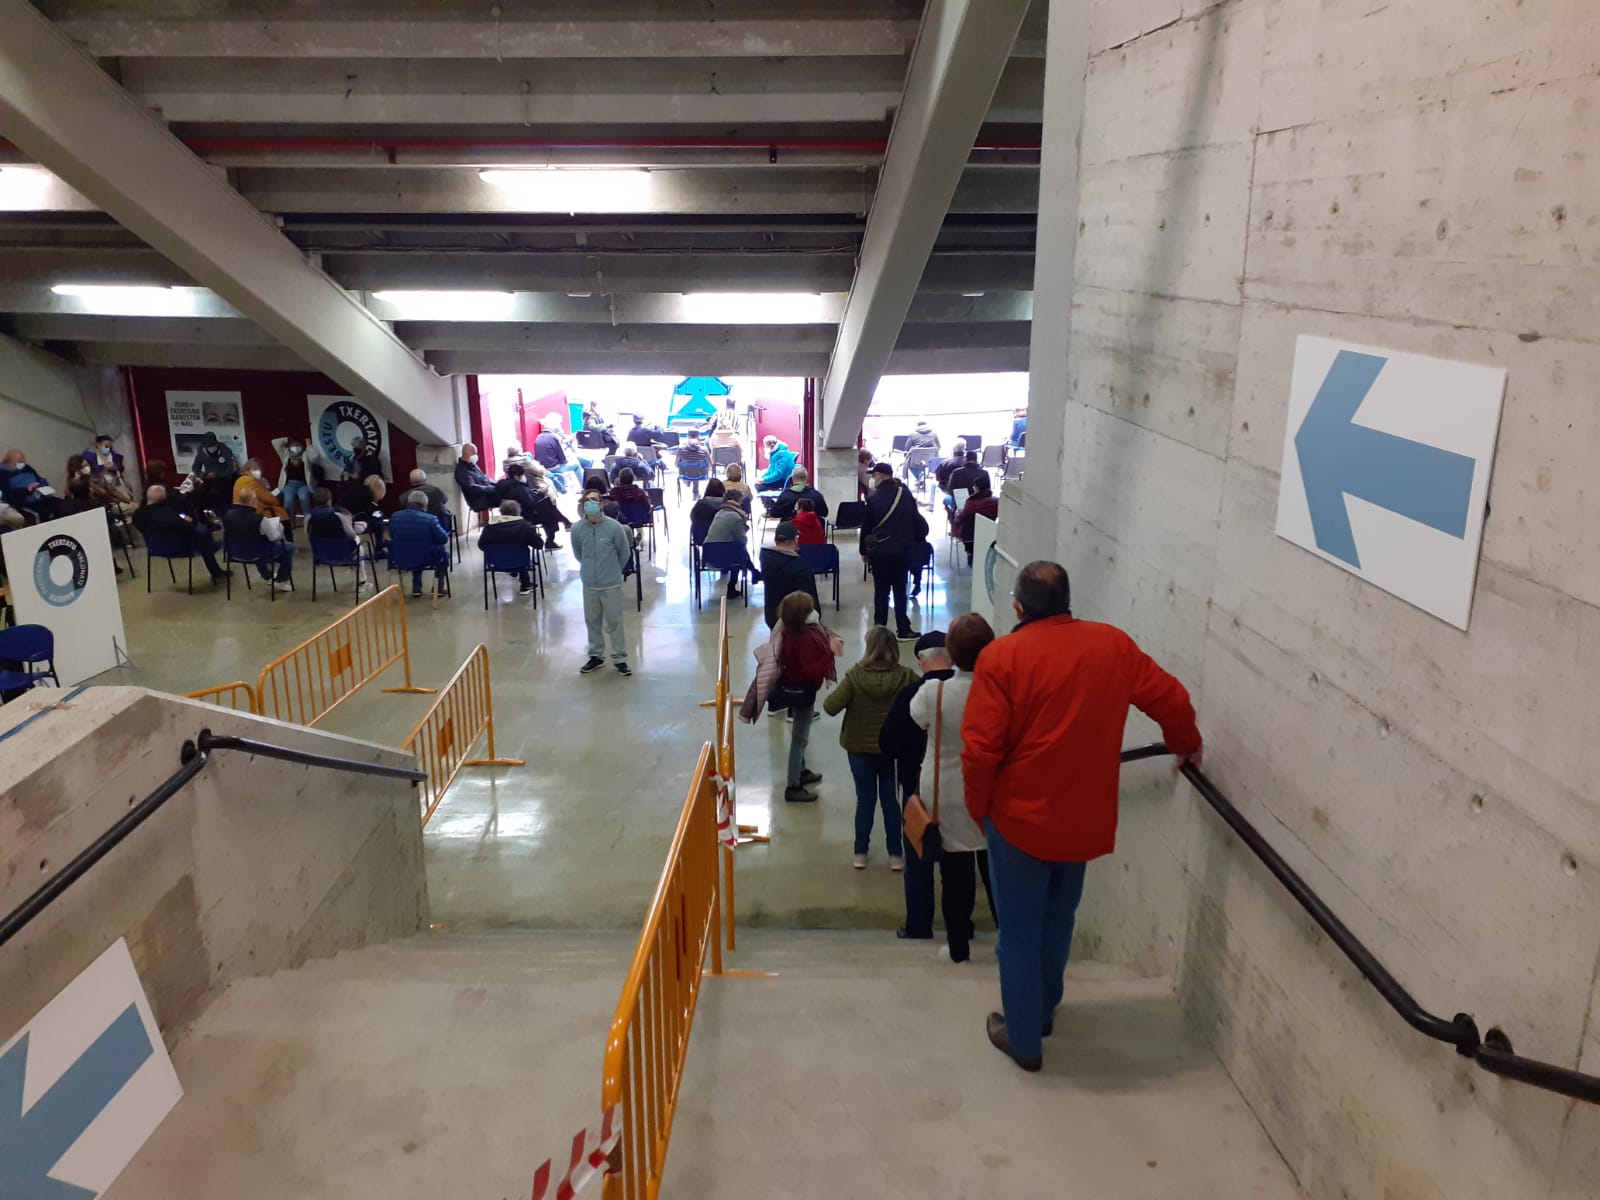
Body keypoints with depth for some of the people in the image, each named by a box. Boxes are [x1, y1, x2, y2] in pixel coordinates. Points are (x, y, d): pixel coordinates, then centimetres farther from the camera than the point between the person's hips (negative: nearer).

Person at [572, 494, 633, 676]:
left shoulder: (614, 527, -16)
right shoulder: (577, 529, -9)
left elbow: (625, 553, 0)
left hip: (612, 584, -2)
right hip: (589, 584, 3)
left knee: (614, 622, 5)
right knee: (592, 621, 14)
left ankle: (619, 659, 17)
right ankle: (596, 656, 29)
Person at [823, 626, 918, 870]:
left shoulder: (855, 676, -17)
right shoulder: (905, 676, -14)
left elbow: (830, 708, -20)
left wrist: (830, 697, 1)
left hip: (860, 750, -1)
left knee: (865, 800, 14)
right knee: (890, 800, 14)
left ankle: (860, 854, 22)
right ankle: (895, 855, 20)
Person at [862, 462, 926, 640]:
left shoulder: (873, 499, -8)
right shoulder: (905, 494, -2)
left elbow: (866, 527, -3)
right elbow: (916, 521, 5)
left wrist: (864, 550, 9)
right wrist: (914, 542, 17)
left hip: (879, 551, -2)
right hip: (903, 550, 2)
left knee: (881, 590, 7)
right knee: (900, 590, 9)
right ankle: (904, 630, 9)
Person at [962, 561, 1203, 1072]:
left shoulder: (1002, 656, -16)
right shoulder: (1112, 644, -3)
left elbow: (979, 749, -18)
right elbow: (1170, 698, 7)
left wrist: (979, 809, -2)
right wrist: (1187, 746, 27)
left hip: (1019, 818, -4)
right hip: (1084, 820, 4)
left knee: (1020, 931, 12)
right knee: (1058, 920, 25)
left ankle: (1023, 1039, 25)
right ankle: (1043, 1011, 43)